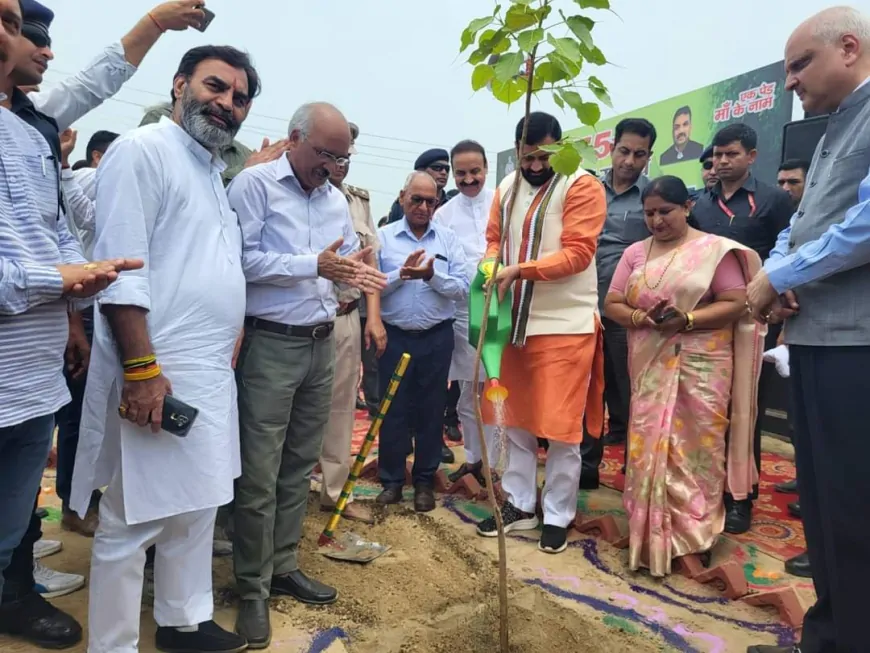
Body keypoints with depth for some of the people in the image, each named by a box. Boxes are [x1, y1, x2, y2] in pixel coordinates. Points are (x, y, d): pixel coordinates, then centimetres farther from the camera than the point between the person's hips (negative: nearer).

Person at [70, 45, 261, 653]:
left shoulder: (215, 171, 18)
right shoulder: (142, 150, -8)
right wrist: (141, 368, -22)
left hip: (212, 373, 9)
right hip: (157, 373, -9)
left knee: (197, 508, 18)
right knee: (133, 523, 2)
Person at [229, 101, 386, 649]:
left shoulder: (338, 200, 15)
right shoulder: (254, 184, -5)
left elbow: (350, 260, 16)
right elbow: (241, 258, -15)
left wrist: (355, 273, -8)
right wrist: (314, 265, -20)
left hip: (323, 343, 7)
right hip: (271, 342, -6)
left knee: (299, 465, 13)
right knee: (260, 473, -1)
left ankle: (285, 566, 27)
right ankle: (253, 588, 14)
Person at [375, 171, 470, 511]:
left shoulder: (448, 238, 4)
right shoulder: (383, 237, 1)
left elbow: (462, 289, -5)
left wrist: (432, 275, -19)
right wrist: (402, 273, -19)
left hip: (436, 337, 1)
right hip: (394, 337, 0)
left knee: (431, 410, 9)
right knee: (393, 410, 7)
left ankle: (425, 480, 24)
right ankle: (391, 480, 22)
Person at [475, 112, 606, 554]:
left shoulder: (583, 187, -9)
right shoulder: (506, 188, 10)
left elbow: (577, 253, -17)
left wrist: (519, 270, -26)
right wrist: (491, 266, -8)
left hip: (566, 325, -6)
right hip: (517, 321, 6)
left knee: (562, 427, 2)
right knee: (516, 420, 14)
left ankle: (558, 517, 19)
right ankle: (519, 505, 29)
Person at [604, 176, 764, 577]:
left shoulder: (715, 249, 0)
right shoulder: (635, 253, 11)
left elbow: (736, 304, -7)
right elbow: (611, 305, 7)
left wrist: (688, 320, -20)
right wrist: (640, 318, -13)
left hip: (702, 366, -3)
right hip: (651, 366, 3)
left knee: (697, 446, 1)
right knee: (649, 445, 3)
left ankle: (695, 534, 17)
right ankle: (652, 534, 17)